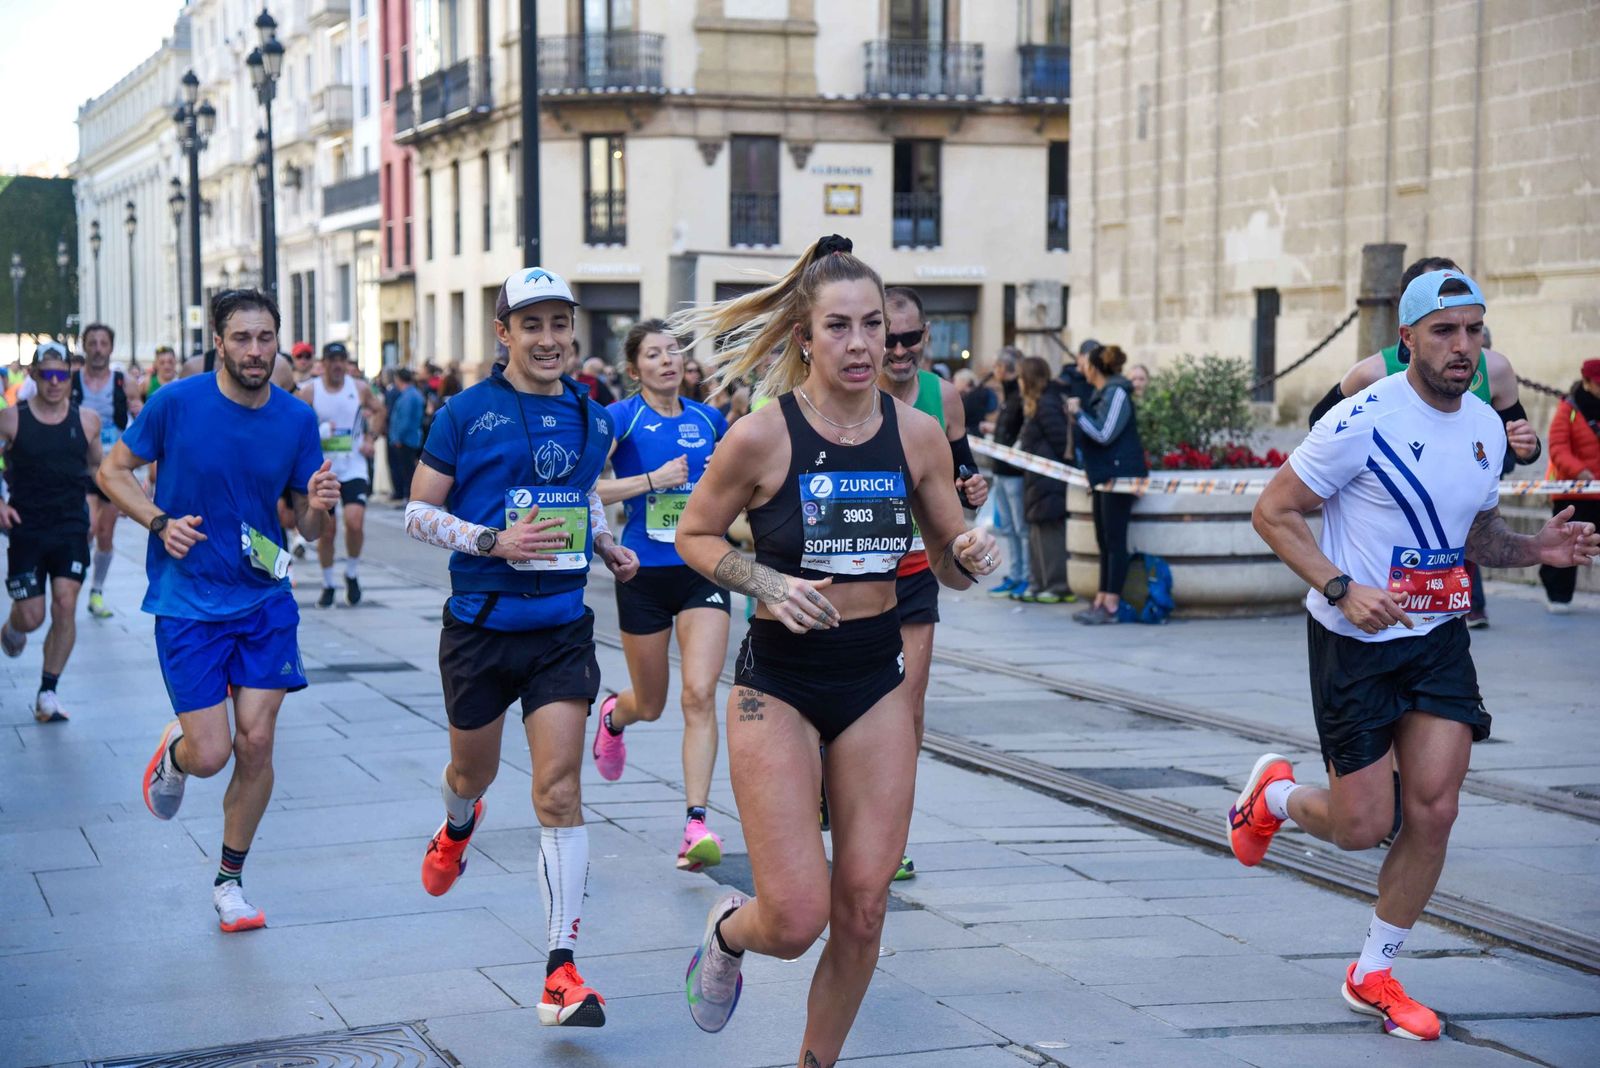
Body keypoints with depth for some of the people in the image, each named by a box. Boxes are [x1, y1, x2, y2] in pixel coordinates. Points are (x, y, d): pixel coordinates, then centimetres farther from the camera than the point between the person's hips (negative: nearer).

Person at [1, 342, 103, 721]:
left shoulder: (86, 420, 2)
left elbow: (97, 467, 17)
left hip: (72, 529, 1)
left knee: (66, 604, -12)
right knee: (31, 616, -2)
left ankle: (47, 692, -1)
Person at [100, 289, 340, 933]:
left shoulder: (297, 419, -1)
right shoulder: (176, 403, -9)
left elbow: (307, 523, 7)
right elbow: (113, 470, 3)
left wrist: (318, 505, -17)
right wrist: (161, 522, -13)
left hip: (265, 598, 3)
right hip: (188, 601, -2)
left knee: (256, 743, -2)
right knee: (210, 753, -8)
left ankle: (229, 882, 17)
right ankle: (171, 755, 32)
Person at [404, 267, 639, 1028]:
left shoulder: (591, 418, 6)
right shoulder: (467, 414, -7)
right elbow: (417, 513, -6)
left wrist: (606, 545, 4)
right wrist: (495, 542, -20)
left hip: (561, 629, 1)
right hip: (481, 626, -1)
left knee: (559, 791, -9)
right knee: (475, 769, 19)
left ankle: (561, 970, -8)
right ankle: (458, 825, 59)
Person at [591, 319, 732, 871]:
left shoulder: (709, 419, 7)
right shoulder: (621, 418, -6)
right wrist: (652, 479, -19)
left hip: (702, 571, 2)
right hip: (644, 573, -2)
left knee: (700, 694, -14)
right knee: (650, 705, 13)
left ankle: (696, 825, -13)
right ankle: (613, 715, 51)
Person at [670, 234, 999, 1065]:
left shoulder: (917, 434, -2)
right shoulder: (761, 437, -13)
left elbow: (950, 564, 9)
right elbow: (694, 535, 0)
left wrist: (970, 557, -15)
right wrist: (768, 583, -17)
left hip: (877, 684, 4)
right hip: (778, 685, -3)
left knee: (862, 910, 3)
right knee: (797, 918, -8)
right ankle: (727, 931, 29)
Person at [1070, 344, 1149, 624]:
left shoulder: (1116, 393, -13)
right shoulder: (1102, 393, 16)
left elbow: (1104, 434, -19)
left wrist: (1078, 413, -10)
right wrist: (1077, 414, 10)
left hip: (1120, 473, -10)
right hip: (1104, 475, 10)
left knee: (1115, 540, -8)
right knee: (1104, 541, 10)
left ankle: (1111, 606, -8)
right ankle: (1101, 600, 13)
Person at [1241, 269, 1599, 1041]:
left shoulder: (1485, 427, 5)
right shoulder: (1364, 421, -17)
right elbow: (1272, 513, -13)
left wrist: (1535, 547, -2)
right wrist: (1342, 589, -25)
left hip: (1439, 638, 5)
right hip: (1354, 642, -5)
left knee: (1433, 813, -2)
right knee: (1363, 826, -2)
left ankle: (1373, 975, 16)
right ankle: (1275, 794, 34)